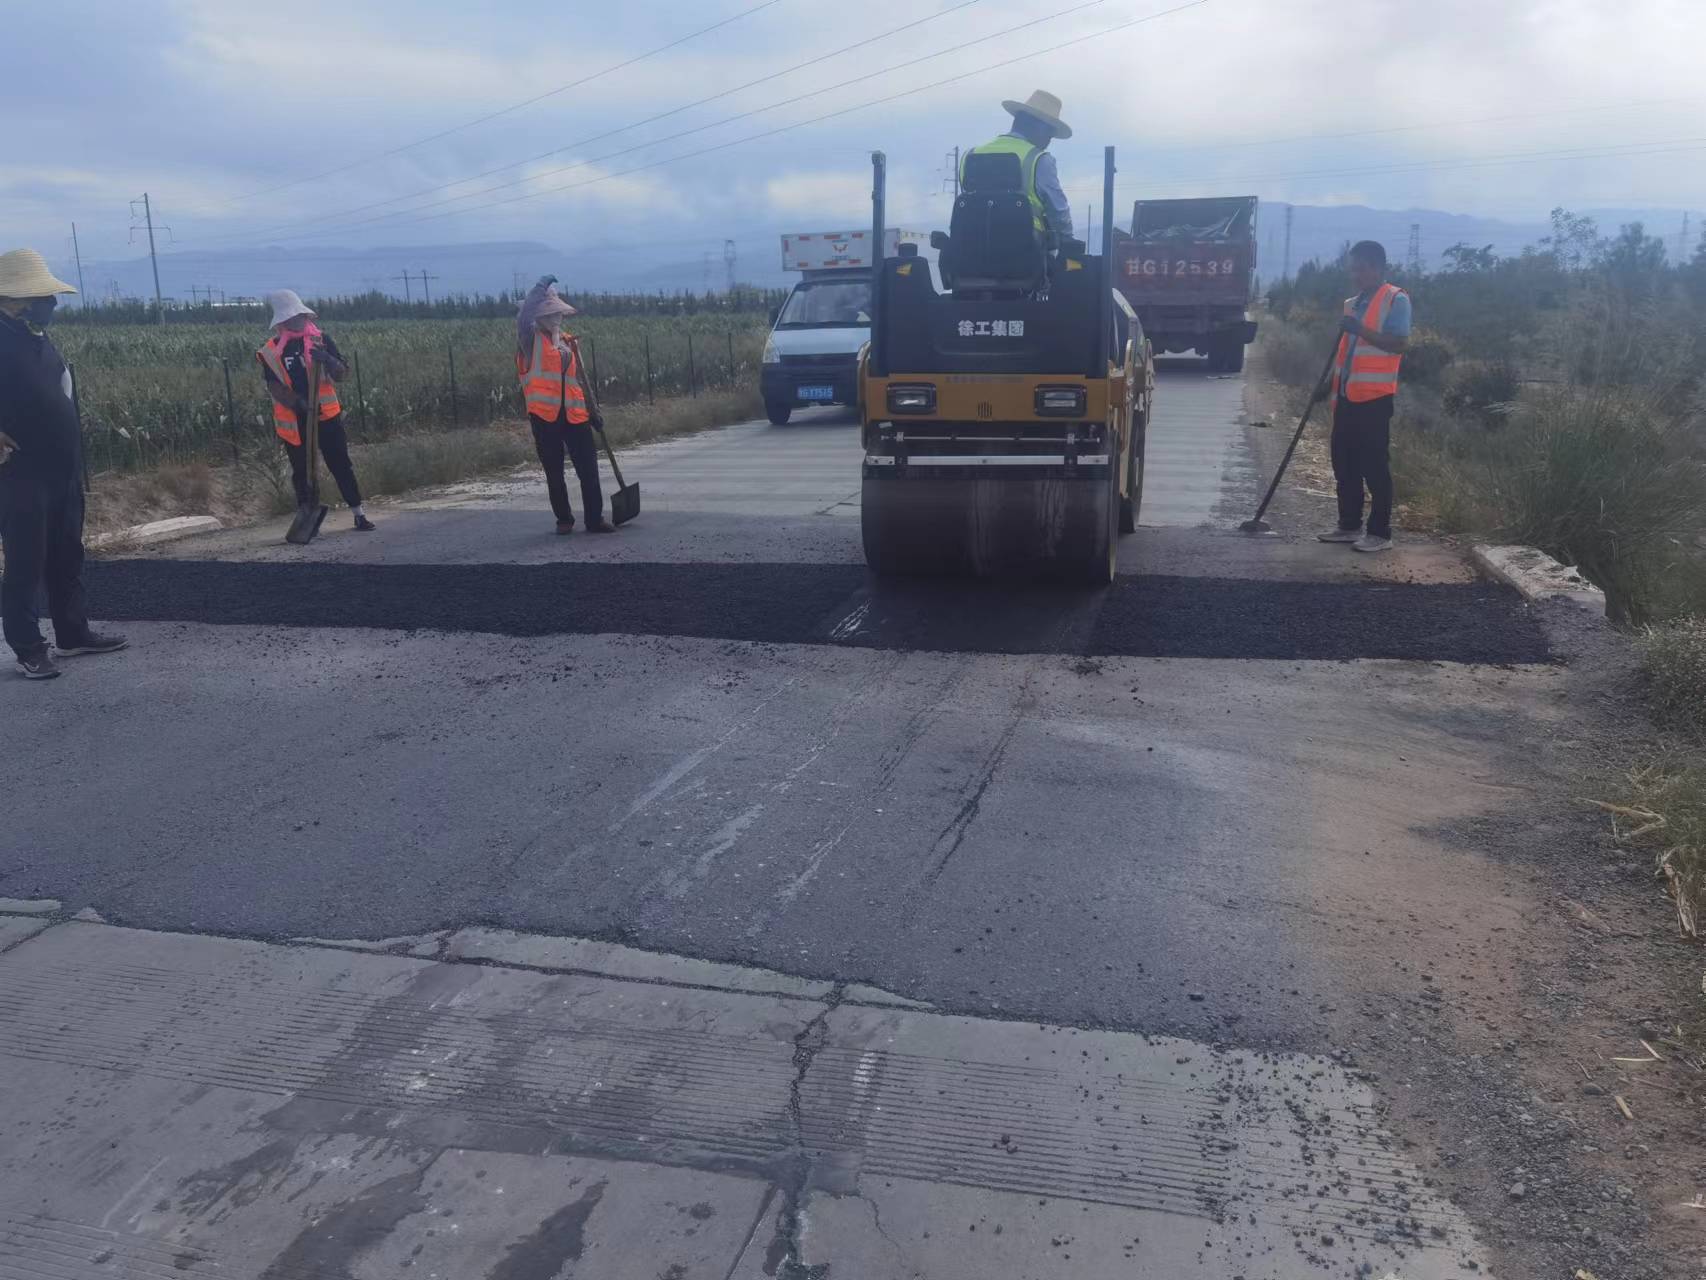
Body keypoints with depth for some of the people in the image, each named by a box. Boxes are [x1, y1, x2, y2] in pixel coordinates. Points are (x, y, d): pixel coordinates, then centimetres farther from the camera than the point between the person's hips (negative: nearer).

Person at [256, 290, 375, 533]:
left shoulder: (321, 340, 3)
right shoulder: (271, 351, 1)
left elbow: (341, 375, -1)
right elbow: (273, 386, -5)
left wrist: (328, 359, -22)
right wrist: (297, 402, -22)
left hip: (326, 415, 0)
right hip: (294, 421, 0)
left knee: (341, 465, 3)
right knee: (302, 472, 6)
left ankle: (359, 514, 8)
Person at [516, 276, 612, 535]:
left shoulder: (568, 342, 15)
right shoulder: (531, 339, 2)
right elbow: (523, 317, -18)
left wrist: (593, 410, 14)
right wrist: (541, 287, -17)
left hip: (574, 415, 4)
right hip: (544, 415, -4)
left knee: (588, 469, 1)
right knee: (554, 473, 6)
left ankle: (595, 519, 9)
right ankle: (564, 519, 19)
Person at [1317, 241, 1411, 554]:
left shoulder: (1396, 299, -6)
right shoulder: (1351, 303, 17)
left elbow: (1399, 343, -17)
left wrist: (1361, 329, -26)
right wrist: (1330, 384, 14)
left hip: (1375, 397, -8)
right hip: (1347, 396, 8)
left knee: (1375, 465, -4)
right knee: (1344, 462, 10)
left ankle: (1380, 533, 1)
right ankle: (1350, 525, 20)